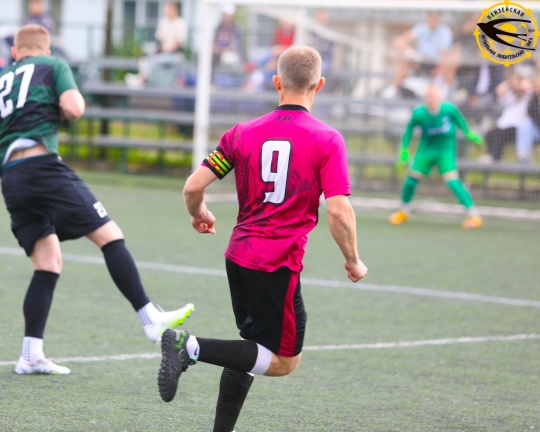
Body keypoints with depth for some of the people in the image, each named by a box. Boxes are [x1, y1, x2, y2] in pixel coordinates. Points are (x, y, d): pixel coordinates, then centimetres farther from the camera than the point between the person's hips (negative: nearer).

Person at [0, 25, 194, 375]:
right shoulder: (53, 65, 10)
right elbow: (73, 109, -6)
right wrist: (75, 99, 16)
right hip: (42, 165, -6)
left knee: (49, 263, 9)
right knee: (109, 235, -6)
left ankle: (31, 355, 0)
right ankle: (151, 320, -15)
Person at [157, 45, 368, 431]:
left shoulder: (243, 133, 4)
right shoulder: (327, 140, -8)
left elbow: (193, 186, 1)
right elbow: (339, 211, -15)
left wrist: (199, 214, 23)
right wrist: (353, 261, 0)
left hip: (239, 255, 6)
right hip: (279, 266, -6)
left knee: (255, 350, 21)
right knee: (284, 361, 1)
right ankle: (193, 348, -15)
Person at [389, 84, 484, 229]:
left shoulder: (449, 109, -20)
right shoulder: (419, 113, -18)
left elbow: (459, 119, 2)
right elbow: (409, 129, 0)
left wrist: (469, 133, 11)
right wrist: (404, 150, 1)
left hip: (446, 150, -2)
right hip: (426, 150, 2)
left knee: (452, 180, -17)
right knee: (412, 177, 1)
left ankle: (474, 215, -11)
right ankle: (404, 211, 29)